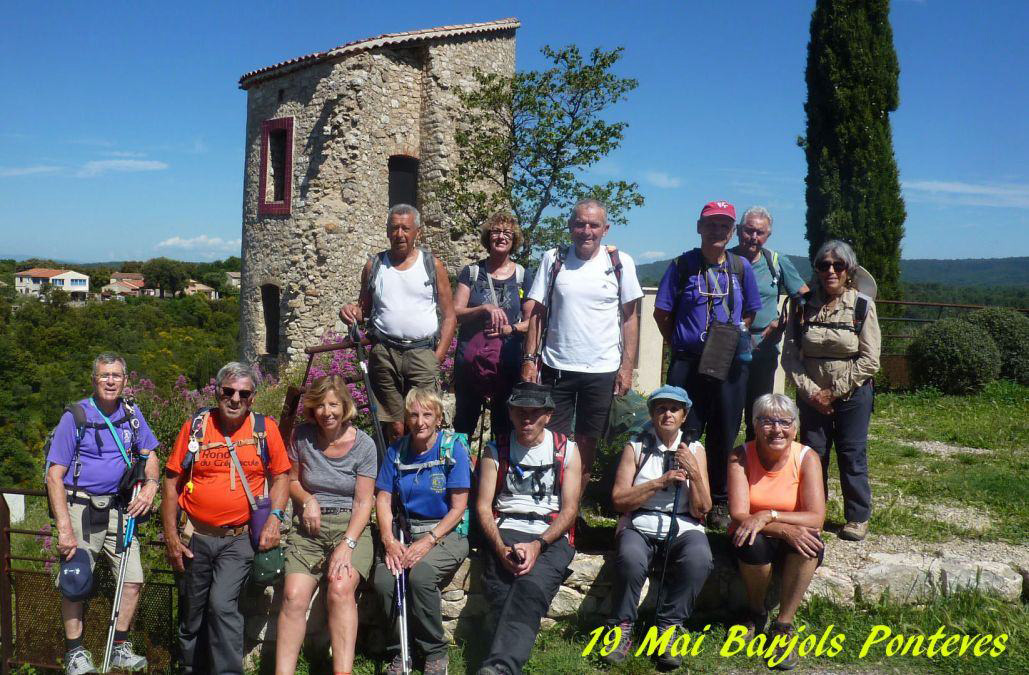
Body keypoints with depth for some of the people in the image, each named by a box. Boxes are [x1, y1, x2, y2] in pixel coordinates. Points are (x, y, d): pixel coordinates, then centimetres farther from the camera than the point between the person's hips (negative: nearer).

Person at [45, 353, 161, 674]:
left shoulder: (132, 414, 5)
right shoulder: (75, 416, -8)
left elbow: (149, 456, 16)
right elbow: (55, 475, -10)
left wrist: (150, 485, -6)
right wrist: (64, 528, -16)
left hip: (118, 508, 4)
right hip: (81, 507, -4)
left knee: (133, 580, 1)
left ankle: (120, 648, 17)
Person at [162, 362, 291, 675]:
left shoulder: (265, 428, -2)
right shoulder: (195, 426, -1)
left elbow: (280, 475, 6)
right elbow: (172, 481, 4)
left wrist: (274, 517, -9)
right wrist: (171, 536, 0)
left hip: (239, 539, -2)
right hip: (196, 537, 2)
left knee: (222, 604, -18)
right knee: (192, 612, 14)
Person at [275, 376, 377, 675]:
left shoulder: (363, 444, -2)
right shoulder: (302, 437, 3)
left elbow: (363, 503, -3)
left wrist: (347, 544, -16)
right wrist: (306, 499, -4)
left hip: (350, 526, -2)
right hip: (309, 527, 2)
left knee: (340, 589, -29)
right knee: (294, 595, -22)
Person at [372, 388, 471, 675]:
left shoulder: (453, 448, -7)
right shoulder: (396, 451, 5)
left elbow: (458, 508, -9)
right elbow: (383, 499, 4)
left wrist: (428, 541, -20)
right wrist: (389, 541, -13)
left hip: (447, 533, -3)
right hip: (404, 531, 4)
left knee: (420, 575, -32)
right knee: (384, 579, -25)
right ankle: (401, 651, 1)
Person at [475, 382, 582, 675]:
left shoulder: (567, 450, 10)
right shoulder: (495, 452, 13)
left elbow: (569, 510, 4)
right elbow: (483, 507, 6)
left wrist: (538, 545, -13)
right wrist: (502, 548, -13)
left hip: (552, 536, -2)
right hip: (505, 532, 2)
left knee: (531, 587, -33)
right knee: (502, 593, -30)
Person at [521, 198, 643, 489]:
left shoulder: (621, 263, 0)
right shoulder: (553, 259, 2)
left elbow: (630, 317, 3)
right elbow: (536, 313, 3)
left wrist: (627, 366, -3)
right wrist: (529, 359, -5)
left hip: (603, 370, 0)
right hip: (556, 367, 0)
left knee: (587, 444, 9)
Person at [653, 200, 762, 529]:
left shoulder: (741, 267, 7)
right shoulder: (682, 265, 1)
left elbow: (750, 314, 16)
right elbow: (662, 312, 6)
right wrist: (680, 344, 1)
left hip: (731, 364, 2)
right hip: (688, 363, -2)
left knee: (724, 434, 8)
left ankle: (719, 503, 21)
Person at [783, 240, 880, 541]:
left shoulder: (863, 306, -7)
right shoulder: (804, 305, -2)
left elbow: (869, 361, -10)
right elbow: (791, 356, -2)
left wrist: (834, 391, -13)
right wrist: (810, 391, -12)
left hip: (852, 395, -2)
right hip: (811, 395, 2)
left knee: (852, 456, 5)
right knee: (812, 454, 7)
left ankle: (857, 518, 20)